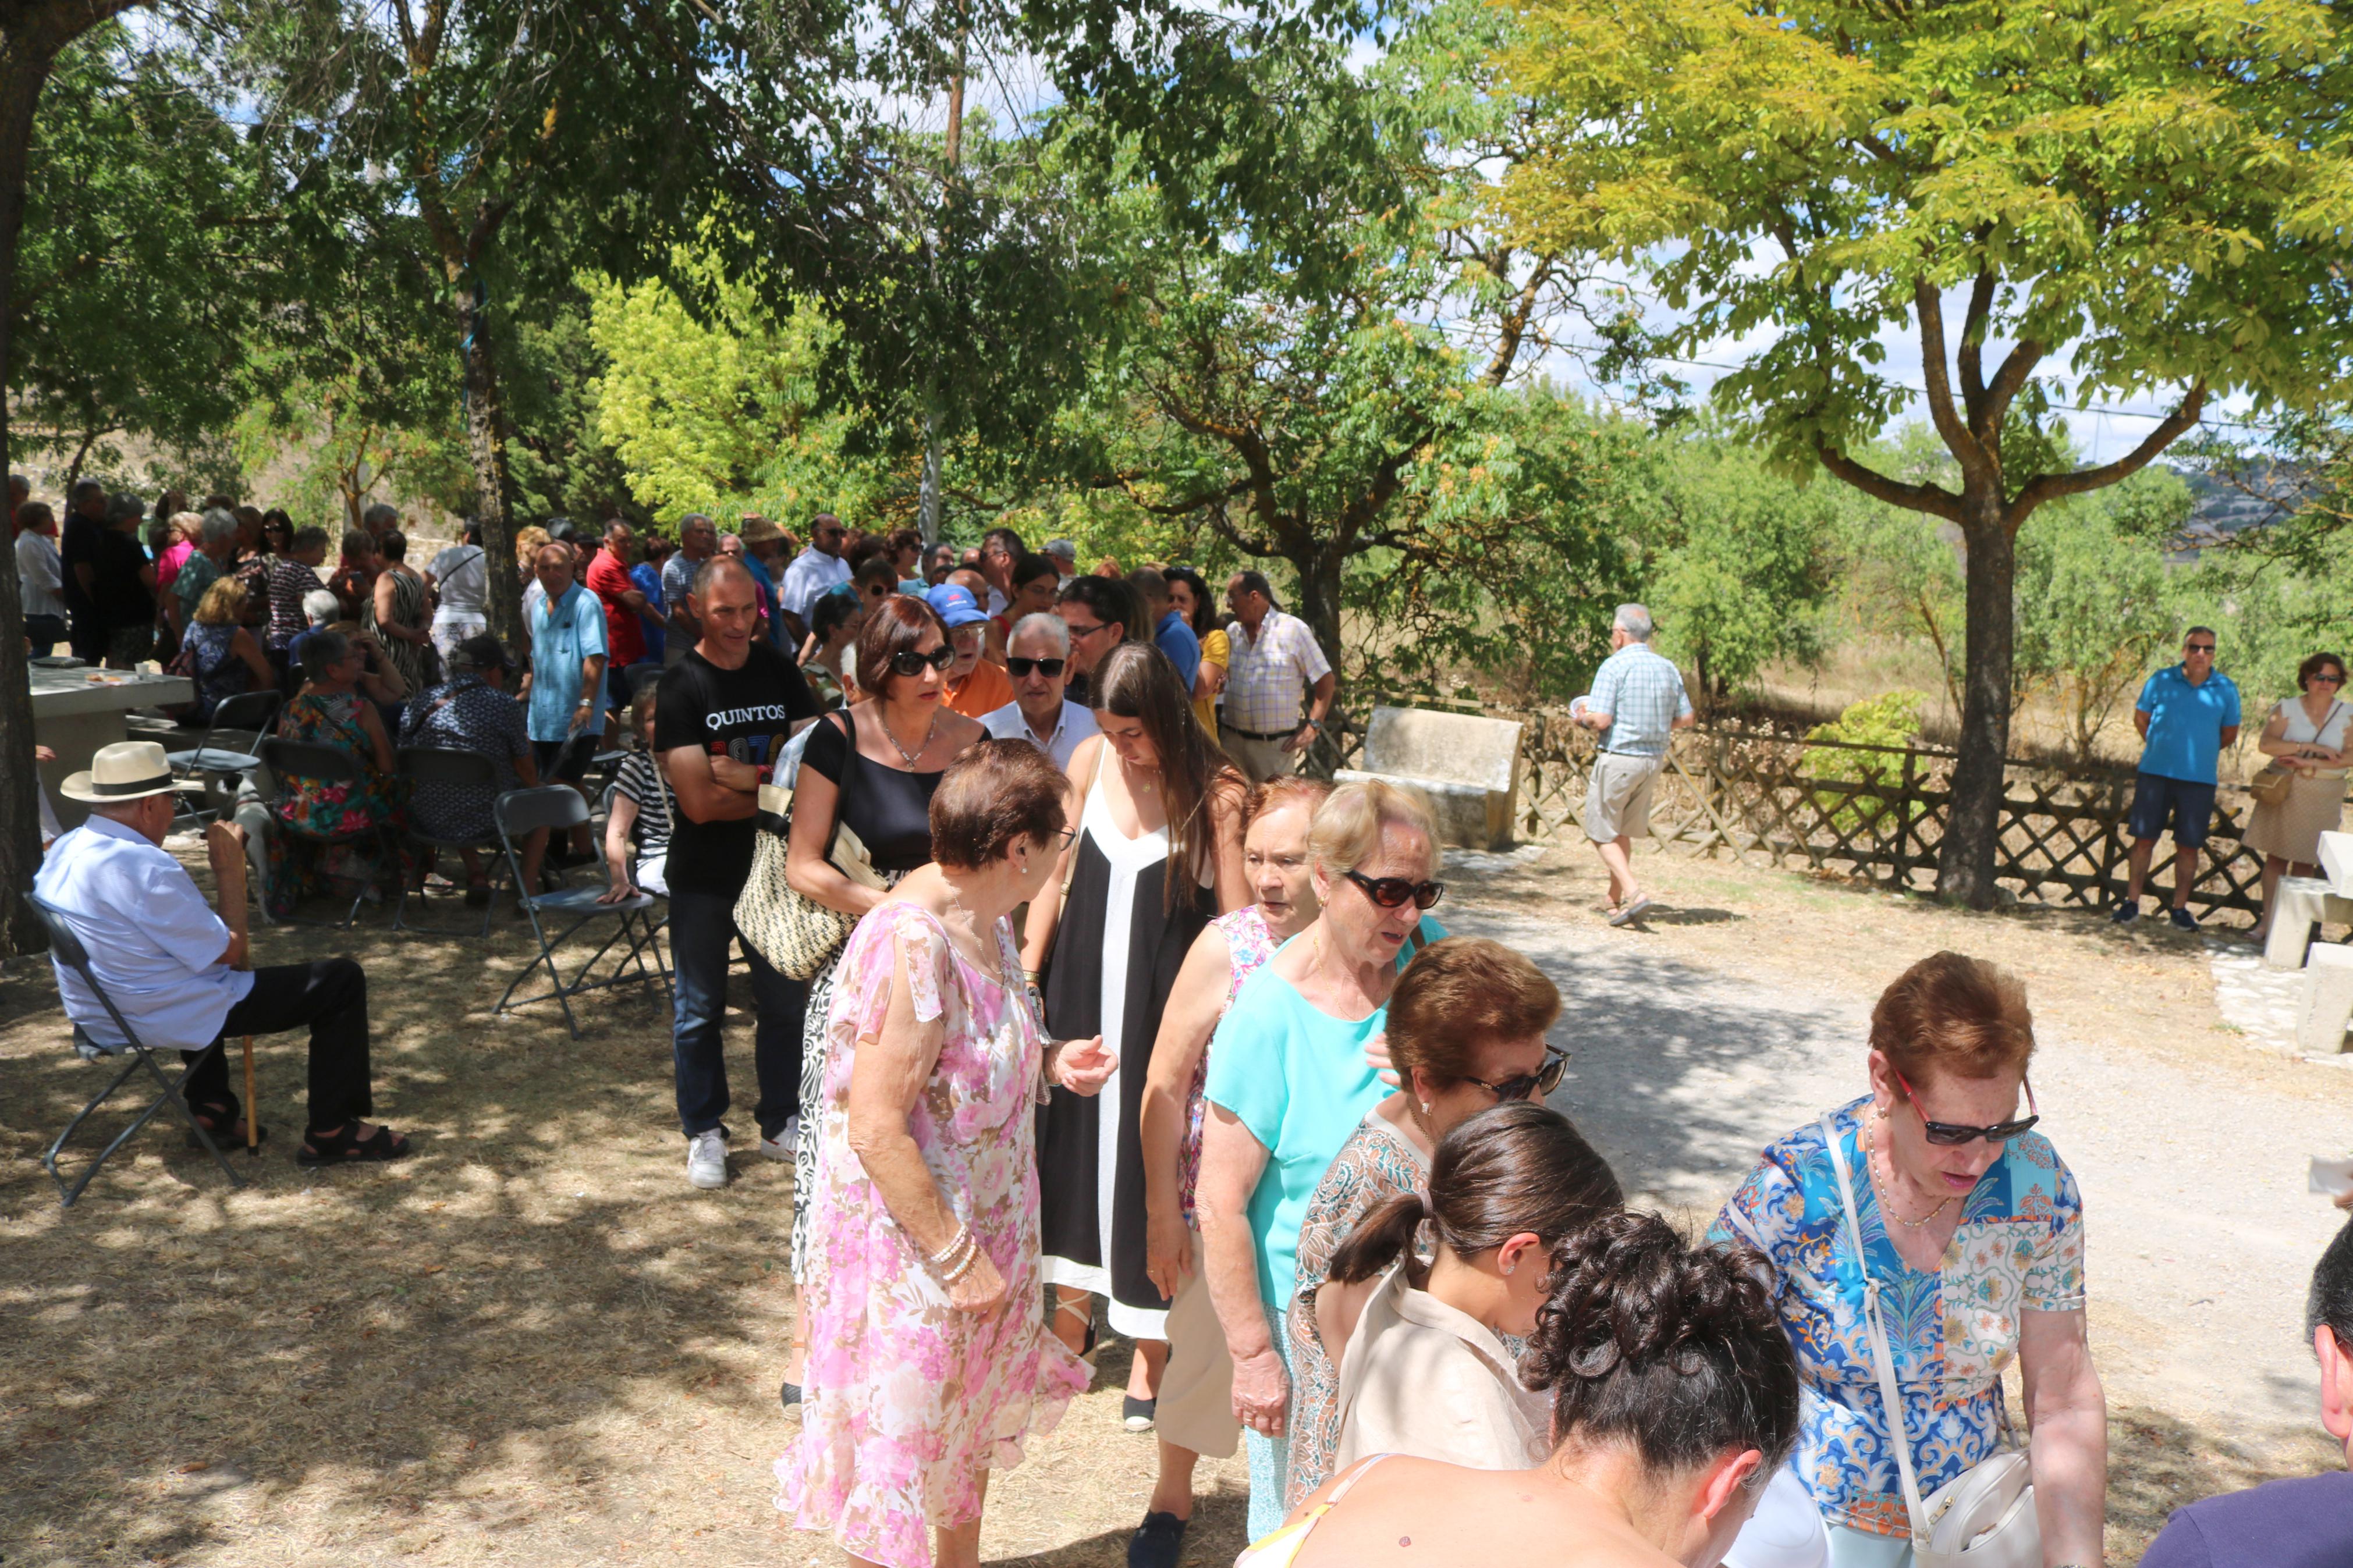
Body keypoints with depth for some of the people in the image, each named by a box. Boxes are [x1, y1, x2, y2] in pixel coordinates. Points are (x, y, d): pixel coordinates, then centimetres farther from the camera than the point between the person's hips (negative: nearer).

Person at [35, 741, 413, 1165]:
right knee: (342, 981, -4)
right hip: (165, 1018, -10)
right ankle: (331, 1134, 3)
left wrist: (213, 936, 10)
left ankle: (211, 1109, 36)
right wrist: (236, 941, 2)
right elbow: (227, 952, -20)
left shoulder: (62, 852, 2)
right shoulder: (145, 867, -26)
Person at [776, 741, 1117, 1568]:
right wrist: (957, 1256, -22)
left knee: (973, 1423, 26)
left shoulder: (984, 918, 0)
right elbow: (876, 1130, -28)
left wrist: (1051, 1059, -1)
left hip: (984, 1229, 9)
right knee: (897, 1446, 10)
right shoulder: (911, 944, -29)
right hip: (911, 1250, -9)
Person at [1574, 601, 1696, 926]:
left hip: (1618, 758, -7)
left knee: (1602, 832, 4)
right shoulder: (1668, 668, 6)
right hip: (1654, 759, 7)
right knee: (1622, 831, 20)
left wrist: (1582, 717, 2)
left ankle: (1633, 893, -11)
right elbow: (1686, 719, 10)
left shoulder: (1614, 666, -13)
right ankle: (1616, 898, 27)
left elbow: (1601, 720, -19)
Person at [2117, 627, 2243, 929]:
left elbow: (2230, 732, 13)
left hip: (2199, 779, 1)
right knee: (2144, 838, 2)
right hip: (2155, 773, 0)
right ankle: (2132, 903, 9)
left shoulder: (2225, 689, 2)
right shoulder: (2162, 680, 0)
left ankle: (2180, 908, 14)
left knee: (2188, 845, 5)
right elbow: (2141, 717, 11)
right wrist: (2160, 747, 11)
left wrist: (2201, 750, 14)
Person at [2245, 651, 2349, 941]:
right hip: (2284, 789, 0)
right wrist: (2312, 748, -19)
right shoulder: (2287, 708, 1)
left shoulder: (2347, 714, 2)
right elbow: (2265, 744, -14)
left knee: (2306, 861, 3)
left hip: (2323, 796, 0)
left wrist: (2308, 764, -18)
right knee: (2276, 856, 1)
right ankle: (2267, 920, 5)